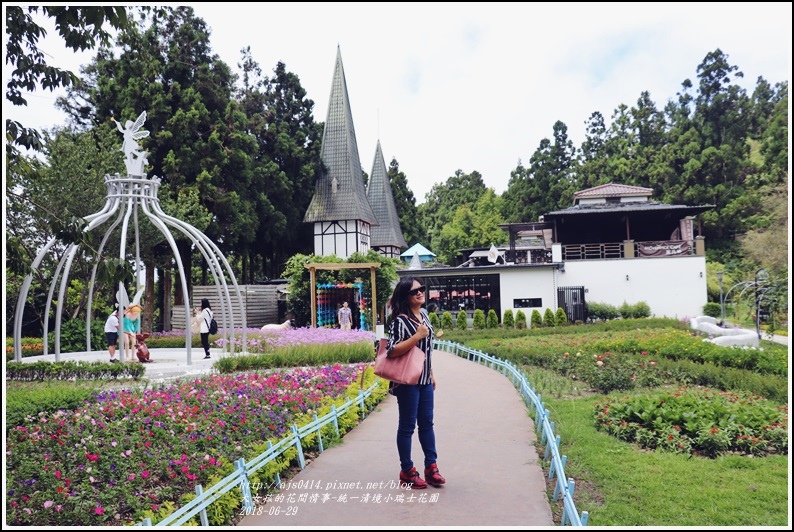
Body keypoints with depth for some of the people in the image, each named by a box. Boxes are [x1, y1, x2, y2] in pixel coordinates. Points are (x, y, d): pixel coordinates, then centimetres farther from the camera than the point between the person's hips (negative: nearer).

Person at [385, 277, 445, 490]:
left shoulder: (424, 315, 7)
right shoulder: (400, 320, -17)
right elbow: (392, 350, -24)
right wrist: (417, 336, -26)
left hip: (424, 380, 8)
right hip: (407, 381, -7)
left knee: (427, 423, 14)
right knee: (407, 426, 4)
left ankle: (431, 466, 24)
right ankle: (407, 472, 16)